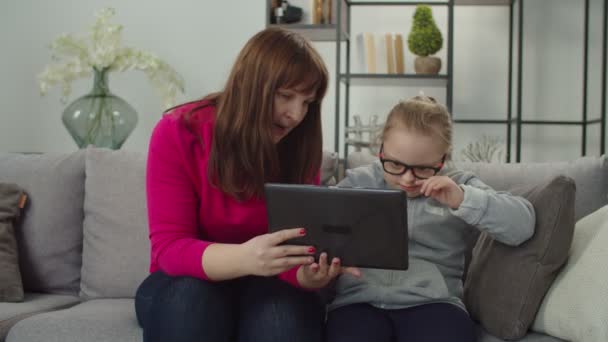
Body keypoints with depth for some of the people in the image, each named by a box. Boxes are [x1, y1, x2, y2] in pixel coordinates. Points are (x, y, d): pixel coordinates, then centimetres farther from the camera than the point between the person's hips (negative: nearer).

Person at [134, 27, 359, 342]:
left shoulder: (299, 145, -9)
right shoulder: (178, 133, -16)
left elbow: (297, 249, -10)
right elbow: (168, 248, -23)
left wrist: (310, 274, -36)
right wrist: (244, 258, -43)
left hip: (264, 285, 1)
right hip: (186, 283, -1)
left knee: (284, 307, -32)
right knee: (192, 298, -35)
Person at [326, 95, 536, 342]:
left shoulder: (459, 187, 14)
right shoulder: (357, 182, 17)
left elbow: (522, 225, 2)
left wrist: (463, 200, -10)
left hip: (432, 302, 1)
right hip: (358, 300, 0)